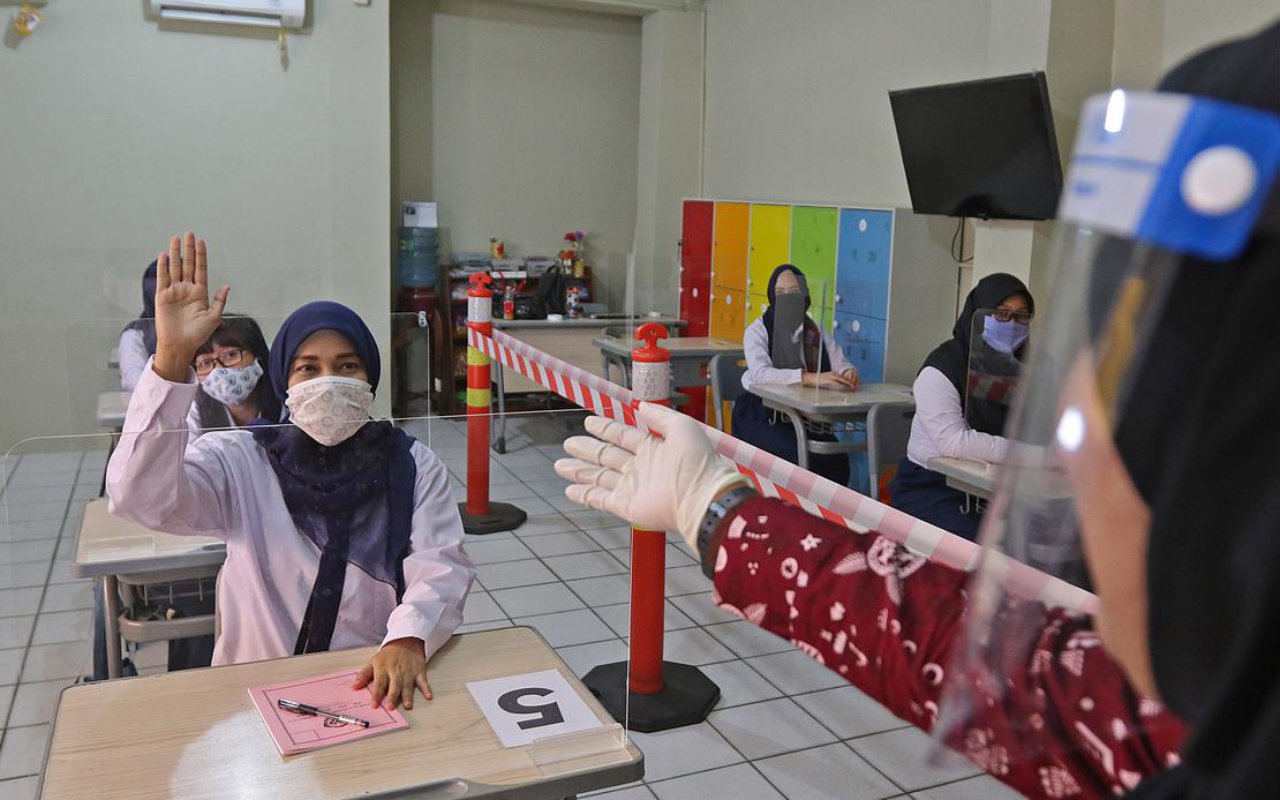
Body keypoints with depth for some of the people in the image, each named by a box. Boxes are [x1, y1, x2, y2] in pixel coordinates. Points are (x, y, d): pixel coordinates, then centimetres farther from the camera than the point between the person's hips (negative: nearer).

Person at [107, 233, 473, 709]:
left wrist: (409, 639, -28)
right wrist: (171, 359, -26)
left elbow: (440, 567, -8)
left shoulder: (412, 465, 2)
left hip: (381, 685, 0)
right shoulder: (240, 461, -1)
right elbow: (141, 496, -17)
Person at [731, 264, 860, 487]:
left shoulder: (817, 332, 12)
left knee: (836, 460, -19)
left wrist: (849, 373, -24)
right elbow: (759, 373, -22)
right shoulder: (758, 331, -4)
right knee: (803, 459, -27)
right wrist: (810, 378, -34)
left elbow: (841, 364, 2)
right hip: (763, 417, -4)